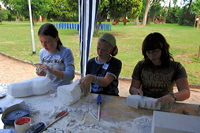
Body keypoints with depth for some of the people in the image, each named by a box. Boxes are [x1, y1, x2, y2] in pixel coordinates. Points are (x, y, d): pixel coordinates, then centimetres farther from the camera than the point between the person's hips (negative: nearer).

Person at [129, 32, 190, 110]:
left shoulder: (175, 67, 1)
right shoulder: (141, 65, 6)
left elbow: (186, 92, -11)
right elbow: (132, 88, 5)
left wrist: (173, 96, -35)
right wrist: (136, 91, -21)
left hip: (164, 106, 1)